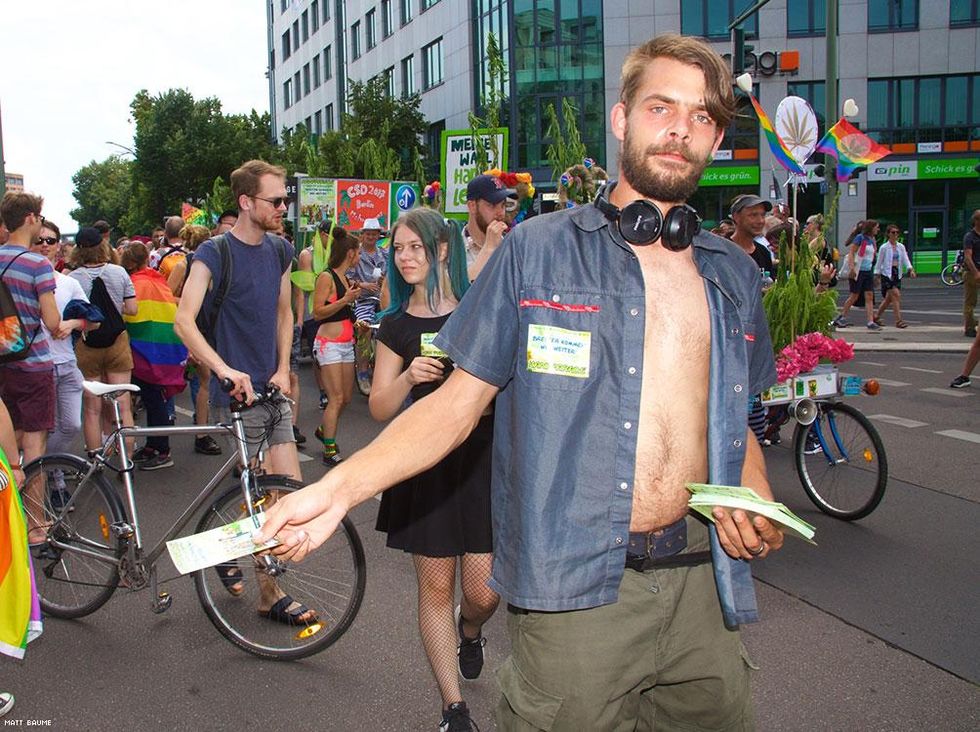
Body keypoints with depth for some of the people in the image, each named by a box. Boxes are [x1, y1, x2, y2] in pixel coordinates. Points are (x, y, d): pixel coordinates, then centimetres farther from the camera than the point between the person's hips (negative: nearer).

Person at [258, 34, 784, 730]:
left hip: (702, 584, 5)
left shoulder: (734, 275, 11)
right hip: (576, 592, -4)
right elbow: (460, 399, -3)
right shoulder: (537, 250, -1)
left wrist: (758, 500, -1)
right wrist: (337, 488, -14)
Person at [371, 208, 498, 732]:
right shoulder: (396, 326, 5)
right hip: (425, 466, 1)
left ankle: (469, 632, 37)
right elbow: (379, 409, 2)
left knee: (483, 593, -1)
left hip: (482, 457, -1)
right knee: (436, 587, 5)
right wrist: (408, 378, -16)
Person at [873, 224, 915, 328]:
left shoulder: (901, 247, 10)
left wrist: (910, 270, -16)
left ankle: (876, 316, 27)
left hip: (897, 274, 6)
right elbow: (879, 262, 0)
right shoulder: (884, 247, -4)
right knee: (896, 295, -15)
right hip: (887, 274, -6)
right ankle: (898, 320, -12)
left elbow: (905, 259, 1)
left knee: (889, 298, 10)